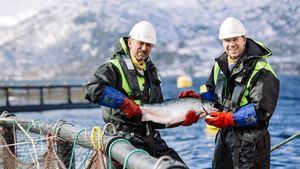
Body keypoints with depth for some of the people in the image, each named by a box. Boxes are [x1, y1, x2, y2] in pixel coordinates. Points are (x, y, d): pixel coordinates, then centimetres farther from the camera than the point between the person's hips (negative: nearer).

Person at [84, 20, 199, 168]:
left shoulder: (151, 71, 19)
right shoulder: (114, 67, -5)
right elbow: (92, 89, -24)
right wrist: (124, 102, -20)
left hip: (152, 138, 7)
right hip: (126, 139, -7)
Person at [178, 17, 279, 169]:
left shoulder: (261, 70, -16)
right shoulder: (220, 65, 8)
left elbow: (262, 109, -22)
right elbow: (212, 92, 18)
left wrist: (230, 119, -27)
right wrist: (197, 98, -4)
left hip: (250, 143, -7)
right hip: (224, 137, 7)